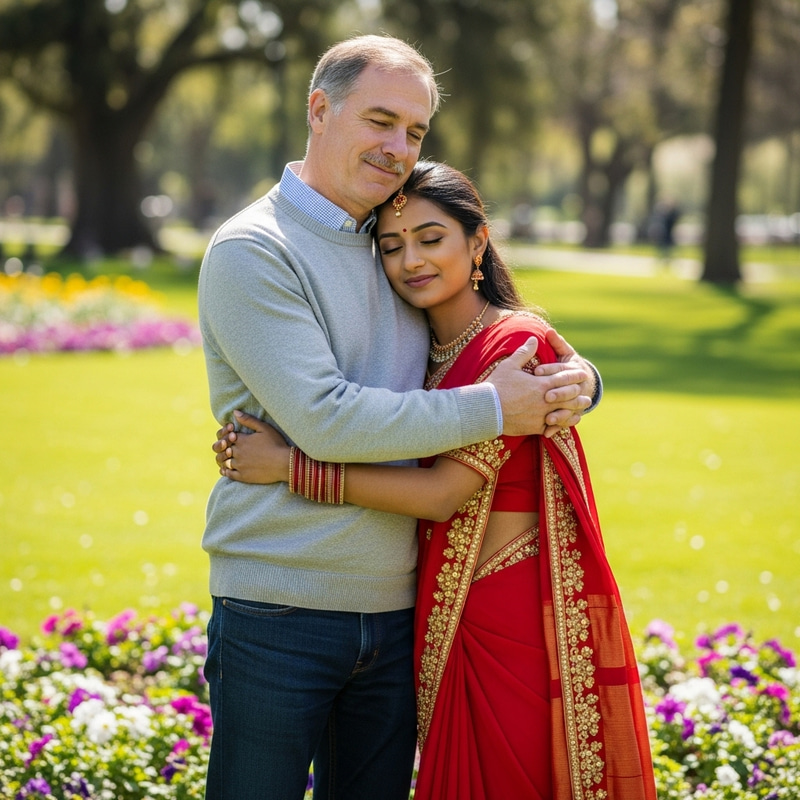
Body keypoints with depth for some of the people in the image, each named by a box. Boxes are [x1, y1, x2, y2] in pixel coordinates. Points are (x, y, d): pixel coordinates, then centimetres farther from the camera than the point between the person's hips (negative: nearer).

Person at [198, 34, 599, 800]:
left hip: (394, 610, 6)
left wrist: (575, 381, -4)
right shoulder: (251, 251, -9)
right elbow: (321, 418, -20)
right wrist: (490, 409, -17)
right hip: (279, 614, -6)